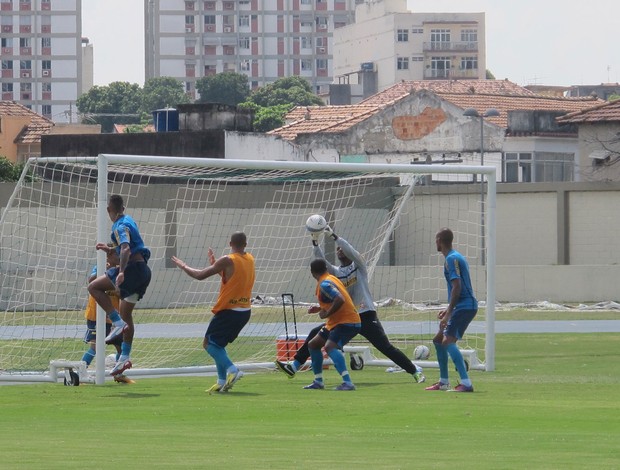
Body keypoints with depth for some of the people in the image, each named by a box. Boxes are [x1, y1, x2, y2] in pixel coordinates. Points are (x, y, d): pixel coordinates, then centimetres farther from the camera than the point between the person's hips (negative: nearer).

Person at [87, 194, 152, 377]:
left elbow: (126, 249, -29)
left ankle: (118, 322, -14)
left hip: (133, 267, -9)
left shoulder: (120, 226, -12)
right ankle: (125, 357, 16)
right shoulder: (129, 221, 17)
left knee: (94, 287, -7)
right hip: (143, 271, 9)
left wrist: (121, 272, -39)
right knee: (126, 313, 16)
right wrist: (110, 249, 37)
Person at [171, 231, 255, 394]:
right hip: (245, 311, 7)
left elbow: (200, 275, -10)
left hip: (229, 311, -7)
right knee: (218, 344, 18)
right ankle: (223, 381, 10)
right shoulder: (250, 259, 8)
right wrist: (215, 264, 25)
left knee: (209, 343, -2)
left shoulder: (227, 261, -13)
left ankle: (231, 369, -20)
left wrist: (183, 266, 6)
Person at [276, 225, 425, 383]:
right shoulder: (335, 271, 9)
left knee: (386, 347, -9)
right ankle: (294, 366, 7)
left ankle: (415, 371, 0)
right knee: (315, 335, 0)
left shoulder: (359, 266, 1)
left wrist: (333, 236, -23)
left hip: (366, 316, -5)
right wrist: (315, 243, -21)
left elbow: (351, 252, -19)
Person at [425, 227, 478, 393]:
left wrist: (449, 313, -23)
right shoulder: (456, 257, 19)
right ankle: (443, 382, 25)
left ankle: (466, 383, -30)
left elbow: (457, 287, -22)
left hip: (464, 307, -10)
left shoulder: (451, 259, -13)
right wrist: (449, 309, 28)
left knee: (448, 341, -21)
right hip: (465, 306, 10)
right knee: (438, 340, 18)